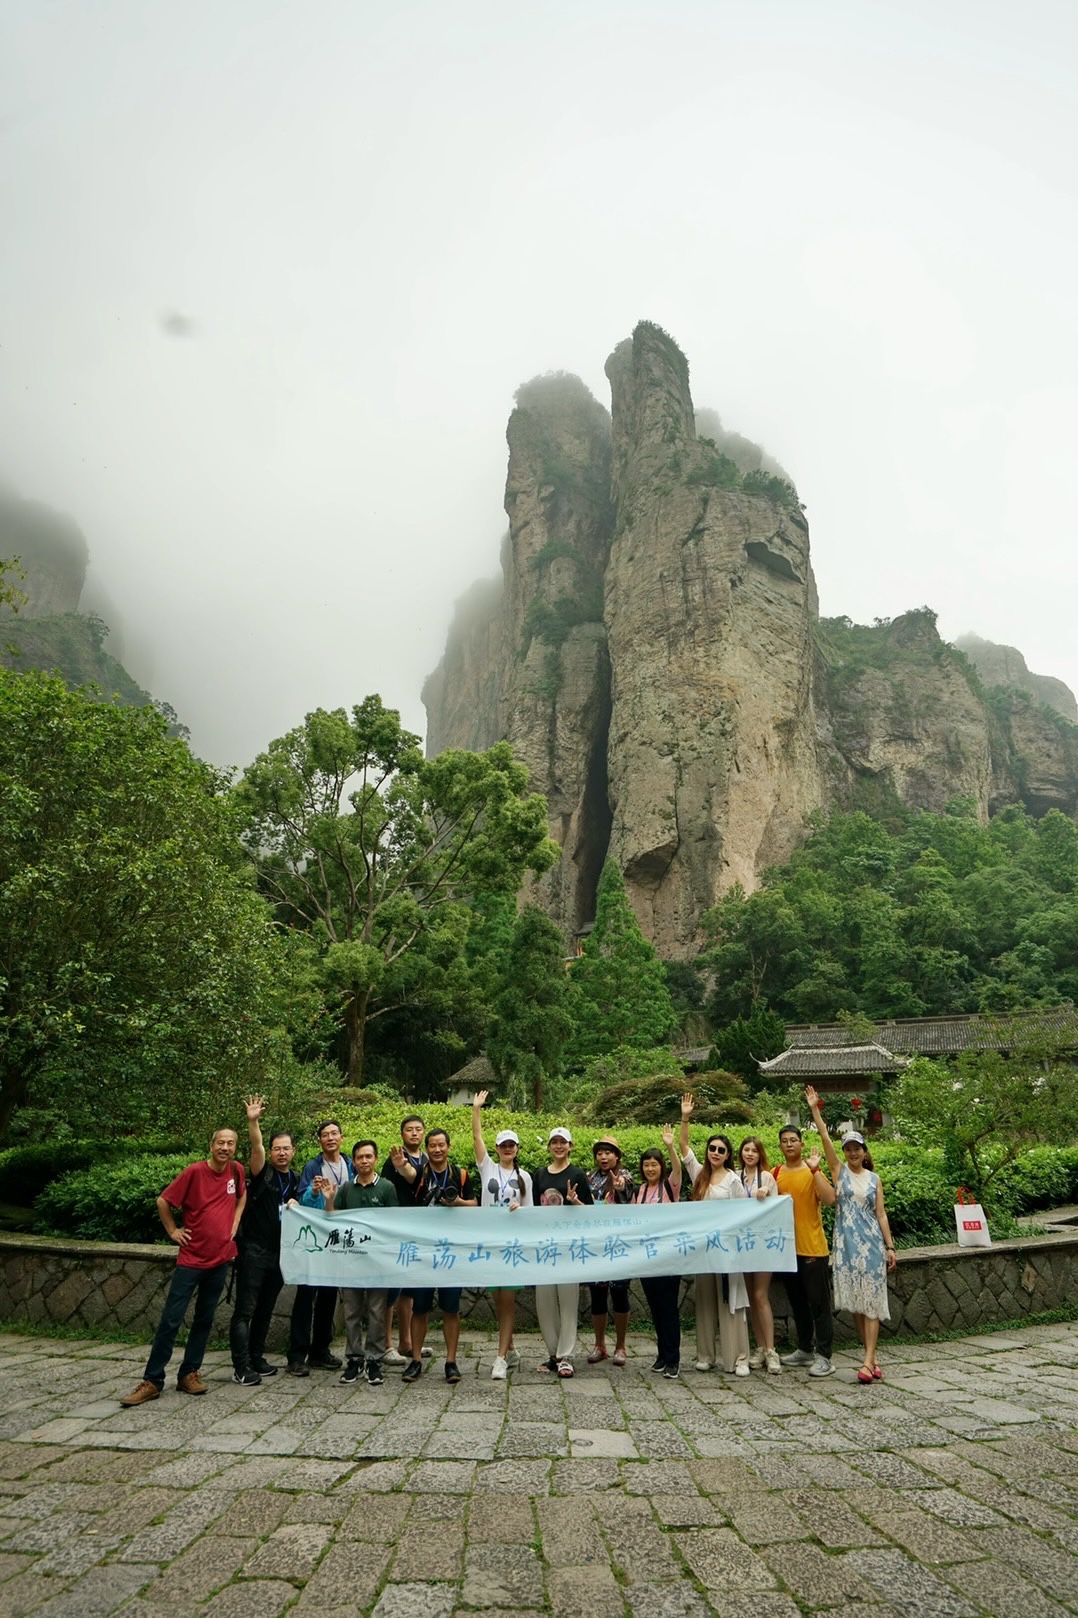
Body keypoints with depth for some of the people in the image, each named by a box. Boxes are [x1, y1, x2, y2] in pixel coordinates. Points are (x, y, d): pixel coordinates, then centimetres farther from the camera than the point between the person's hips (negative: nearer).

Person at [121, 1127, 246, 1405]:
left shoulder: (236, 1170, -1)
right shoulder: (195, 1171, -13)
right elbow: (162, 1202, -6)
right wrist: (173, 1231, -5)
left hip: (221, 1259, 4)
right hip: (191, 1259, -4)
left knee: (204, 1319, 11)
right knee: (171, 1320, -2)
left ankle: (189, 1374, 22)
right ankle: (152, 1380, 7)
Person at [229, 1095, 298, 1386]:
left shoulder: (294, 1180, 11)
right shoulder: (263, 1173, -6)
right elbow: (256, 1148, -26)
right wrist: (253, 1121, -43)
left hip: (279, 1252, 6)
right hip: (254, 1250, -6)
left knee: (265, 1309, 14)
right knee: (245, 1309, -5)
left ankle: (256, 1357, 25)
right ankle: (241, 1367, -2)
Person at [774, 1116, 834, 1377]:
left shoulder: (812, 1172, -7)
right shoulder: (776, 1174, 6)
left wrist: (814, 1169, -27)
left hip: (812, 1247, -5)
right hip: (787, 1247, 5)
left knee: (818, 1302, 0)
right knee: (797, 1302, 16)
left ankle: (823, 1356, 5)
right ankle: (805, 1349, 28)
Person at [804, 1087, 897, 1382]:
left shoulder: (874, 1178, 8)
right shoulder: (839, 1170, 5)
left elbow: (881, 1214, 7)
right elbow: (825, 1139, -4)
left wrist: (890, 1246, 1)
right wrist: (815, 1110, -11)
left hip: (871, 1240, 0)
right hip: (847, 1241, 0)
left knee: (871, 1299, -5)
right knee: (854, 1301, 2)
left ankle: (869, 1360, -8)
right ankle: (871, 1355, 13)